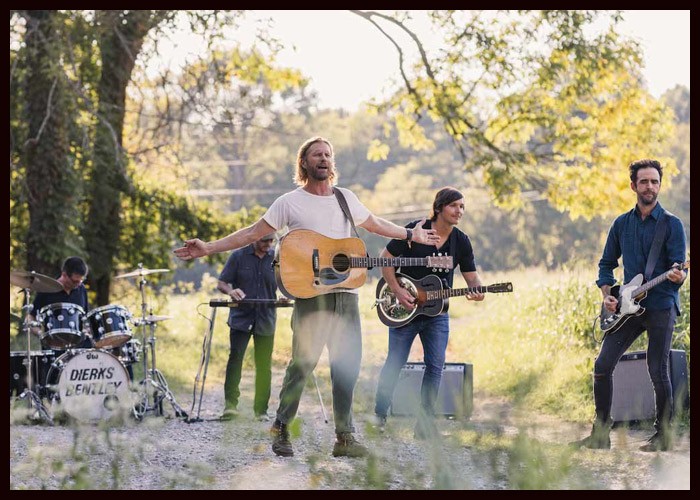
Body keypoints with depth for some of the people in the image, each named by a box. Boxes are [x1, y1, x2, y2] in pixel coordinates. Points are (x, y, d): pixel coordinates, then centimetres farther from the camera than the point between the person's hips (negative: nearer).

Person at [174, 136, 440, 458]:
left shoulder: (345, 198, 15)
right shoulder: (290, 202, 1)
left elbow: (374, 224, 31)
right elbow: (252, 233, 0)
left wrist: (411, 235, 34)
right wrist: (208, 248, -8)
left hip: (345, 293, 5)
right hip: (311, 295, -5)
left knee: (348, 365, 4)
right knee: (304, 361, -11)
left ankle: (344, 437, 10)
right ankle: (281, 430, 2)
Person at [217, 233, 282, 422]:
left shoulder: (277, 258, 7)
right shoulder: (238, 256, 1)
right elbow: (221, 283, 2)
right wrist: (231, 291, -20)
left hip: (265, 319, 2)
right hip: (241, 317, -2)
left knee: (264, 365, 4)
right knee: (235, 357, -16)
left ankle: (261, 410, 11)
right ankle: (230, 404, -18)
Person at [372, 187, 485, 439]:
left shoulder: (461, 242, 0)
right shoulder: (414, 230, -11)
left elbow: (471, 275, 2)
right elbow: (386, 259, -6)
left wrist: (476, 290, -22)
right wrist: (397, 291, -15)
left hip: (437, 312, 3)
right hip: (404, 310, -3)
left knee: (435, 367, -3)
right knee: (395, 363, 2)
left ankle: (425, 423, 5)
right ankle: (379, 414, 18)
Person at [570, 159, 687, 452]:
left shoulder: (671, 224, -2)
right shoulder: (621, 224, 11)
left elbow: (678, 268, -8)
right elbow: (606, 263, 18)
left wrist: (677, 276, -31)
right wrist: (606, 295, 3)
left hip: (661, 306, -4)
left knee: (657, 371, -4)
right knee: (603, 365, -3)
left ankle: (663, 435, 9)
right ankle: (601, 433, 5)